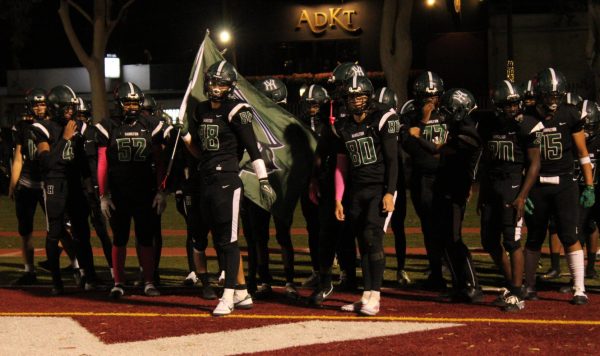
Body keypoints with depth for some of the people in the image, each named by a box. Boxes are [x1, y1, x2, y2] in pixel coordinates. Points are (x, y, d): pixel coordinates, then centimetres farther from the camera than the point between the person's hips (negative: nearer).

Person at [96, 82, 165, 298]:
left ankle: (149, 282, 10)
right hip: (118, 194, 0)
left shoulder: (151, 126, 4)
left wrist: (160, 191, -1)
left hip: (145, 193, 1)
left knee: (146, 239, 4)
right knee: (119, 239, 7)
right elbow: (102, 164, 2)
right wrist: (103, 195, -2)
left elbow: (159, 162, 5)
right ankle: (118, 284, 14)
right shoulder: (108, 127, 2)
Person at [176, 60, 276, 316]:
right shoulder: (201, 111, 14)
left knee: (228, 239, -6)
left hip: (226, 179, -8)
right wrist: (185, 133, 3)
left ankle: (228, 296, -3)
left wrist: (264, 180, -15)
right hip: (205, 180, 8)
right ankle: (242, 293, 18)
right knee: (220, 239, 10)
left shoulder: (236, 112, -7)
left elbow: (253, 149, -10)